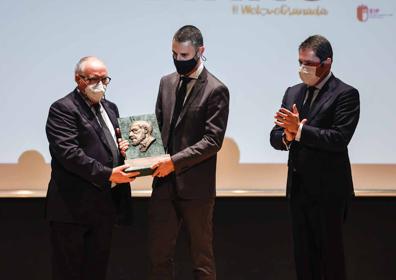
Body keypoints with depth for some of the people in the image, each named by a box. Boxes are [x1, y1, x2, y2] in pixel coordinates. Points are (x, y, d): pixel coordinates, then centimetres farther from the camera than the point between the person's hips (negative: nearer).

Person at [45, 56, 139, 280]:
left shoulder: (110, 108, 17)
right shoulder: (63, 109, -8)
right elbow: (68, 153, -19)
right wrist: (108, 175, -25)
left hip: (105, 206, 7)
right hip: (74, 208, -7)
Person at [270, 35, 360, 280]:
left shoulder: (346, 94, -8)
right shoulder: (293, 93, 12)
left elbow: (339, 138, -20)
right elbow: (275, 137, 8)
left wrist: (300, 129, -24)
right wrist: (287, 136, -14)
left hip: (328, 190, -6)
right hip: (298, 187, 6)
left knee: (331, 254, 1)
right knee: (304, 255, 11)